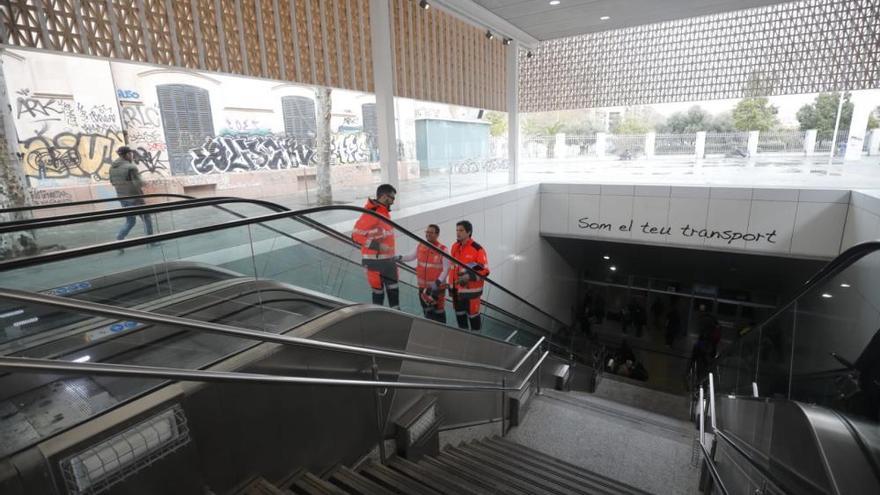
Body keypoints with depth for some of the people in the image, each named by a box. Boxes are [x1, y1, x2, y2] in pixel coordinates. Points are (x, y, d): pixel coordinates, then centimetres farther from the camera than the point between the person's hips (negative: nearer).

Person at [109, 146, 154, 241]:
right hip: (134, 197, -7)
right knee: (146, 217, 9)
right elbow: (139, 183, -20)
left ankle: (118, 240, 4)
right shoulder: (131, 167, -18)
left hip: (122, 197, 7)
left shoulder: (112, 167, 4)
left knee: (130, 221, 17)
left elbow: (113, 182, 13)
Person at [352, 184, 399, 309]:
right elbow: (356, 235, -20)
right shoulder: (370, 213, -18)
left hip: (388, 259, 9)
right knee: (378, 291, 1)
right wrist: (376, 246, -27)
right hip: (374, 261, -9)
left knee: (393, 290, 15)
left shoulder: (385, 212, 11)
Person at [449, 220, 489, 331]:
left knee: (473, 314, 7)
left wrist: (469, 277, -29)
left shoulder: (477, 249, -18)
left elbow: (485, 271, -17)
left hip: (470, 289, -7)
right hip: (456, 289, 7)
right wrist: (450, 284, 16)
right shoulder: (455, 247, 3)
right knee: (459, 314, 20)